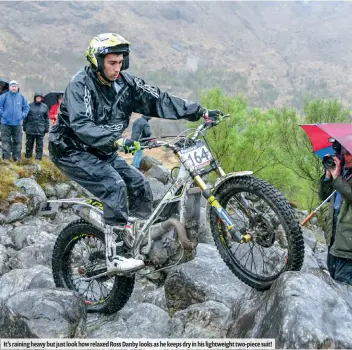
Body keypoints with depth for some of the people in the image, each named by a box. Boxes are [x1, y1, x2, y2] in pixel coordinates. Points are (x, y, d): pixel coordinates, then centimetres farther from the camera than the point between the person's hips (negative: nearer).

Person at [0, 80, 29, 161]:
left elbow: (26, 107, 13)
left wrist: (22, 115, 4)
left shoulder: (21, 97, 5)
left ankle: (17, 158, 14)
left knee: (17, 142, 6)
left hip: (17, 123, 2)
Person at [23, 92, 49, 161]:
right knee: (29, 143, 9)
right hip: (30, 129, 0)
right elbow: (25, 117, 4)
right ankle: (28, 156, 19)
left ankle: (39, 157, 10)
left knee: (39, 144, 4)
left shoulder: (44, 107, 6)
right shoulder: (30, 106, 3)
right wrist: (24, 126, 0)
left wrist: (46, 128, 1)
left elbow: (47, 118, 7)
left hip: (40, 129, 0)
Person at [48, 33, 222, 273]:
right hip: (72, 151, -7)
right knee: (114, 185, -26)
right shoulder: (81, 84, -21)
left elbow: (158, 100, -7)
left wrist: (199, 112, -14)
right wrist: (116, 140, -49)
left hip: (101, 151, 7)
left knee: (139, 183, -5)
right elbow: (81, 125, -34)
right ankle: (116, 256, -22)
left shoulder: (124, 82, -3)